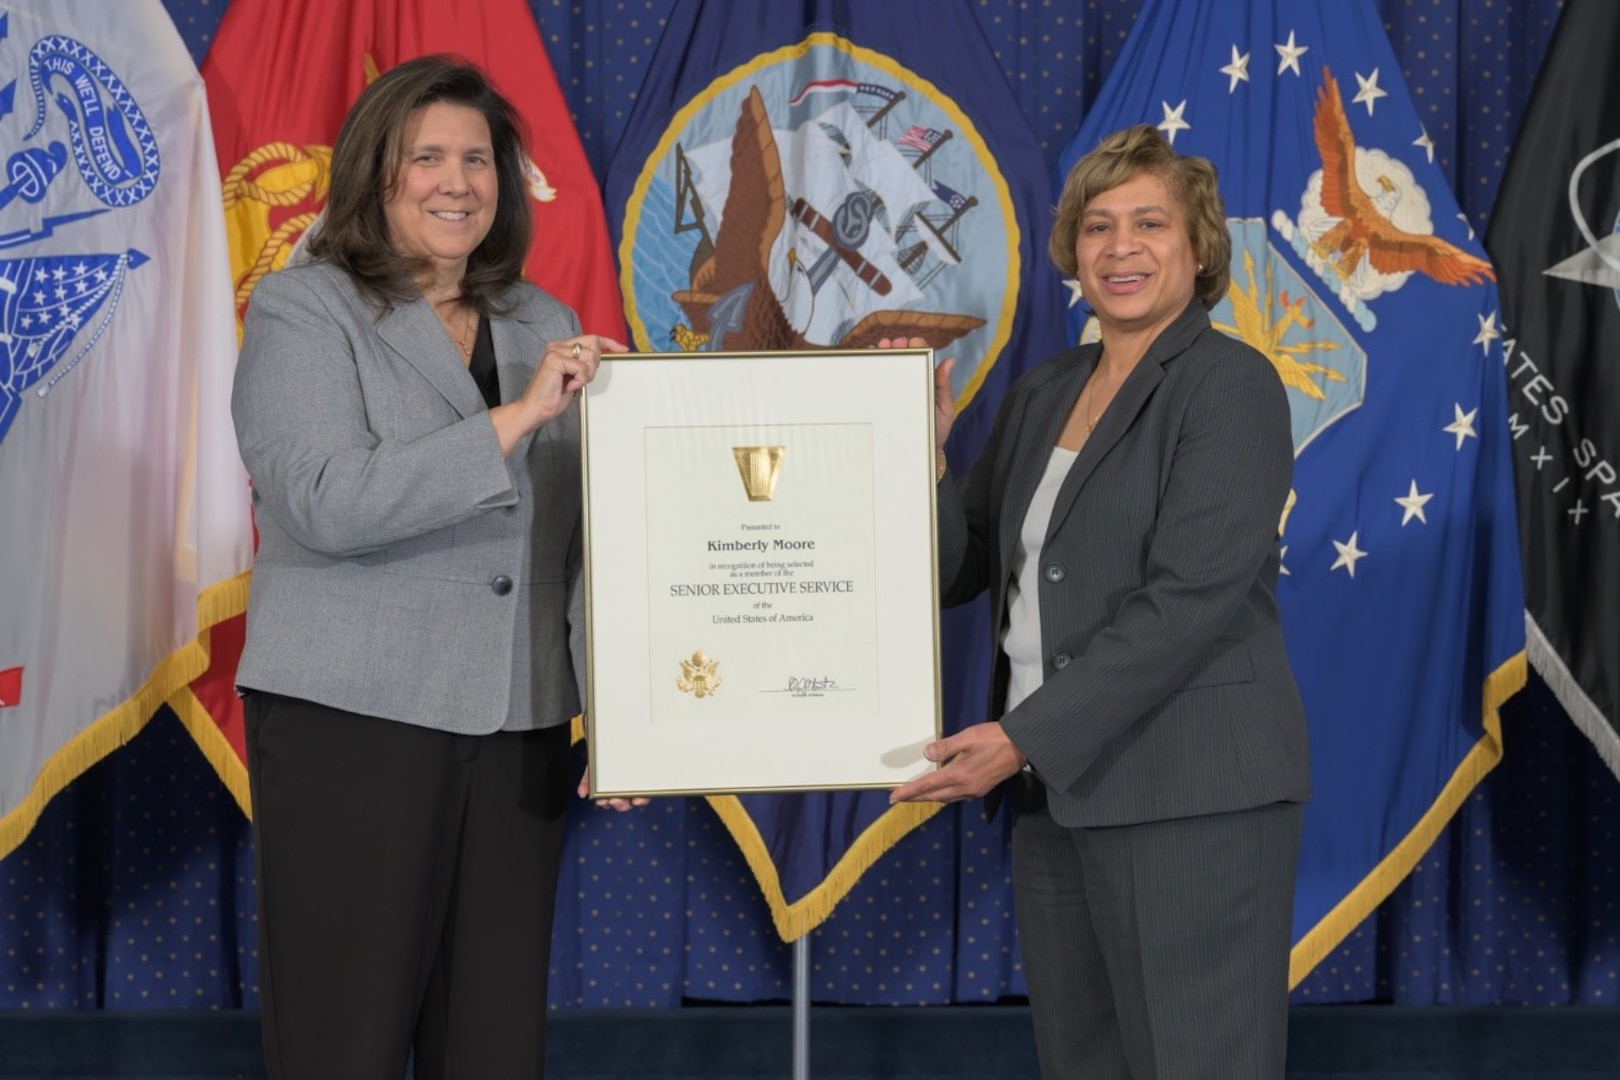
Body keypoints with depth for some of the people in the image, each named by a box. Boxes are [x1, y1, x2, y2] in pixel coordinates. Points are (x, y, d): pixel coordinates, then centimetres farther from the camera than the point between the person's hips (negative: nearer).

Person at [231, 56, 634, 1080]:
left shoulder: (545, 324, 14)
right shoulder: (304, 310, -1)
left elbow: (583, 537, 15)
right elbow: (325, 503, -17)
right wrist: (514, 419, -20)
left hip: (520, 727, 5)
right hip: (353, 721, -4)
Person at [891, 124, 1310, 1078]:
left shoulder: (1231, 384, -7)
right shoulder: (1043, 395, 15)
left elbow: (1190, 598, -17)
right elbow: (959, 570, 17)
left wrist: (1024, 738, -20)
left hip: (1192, 798, -7)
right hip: (1057, 794, 7)